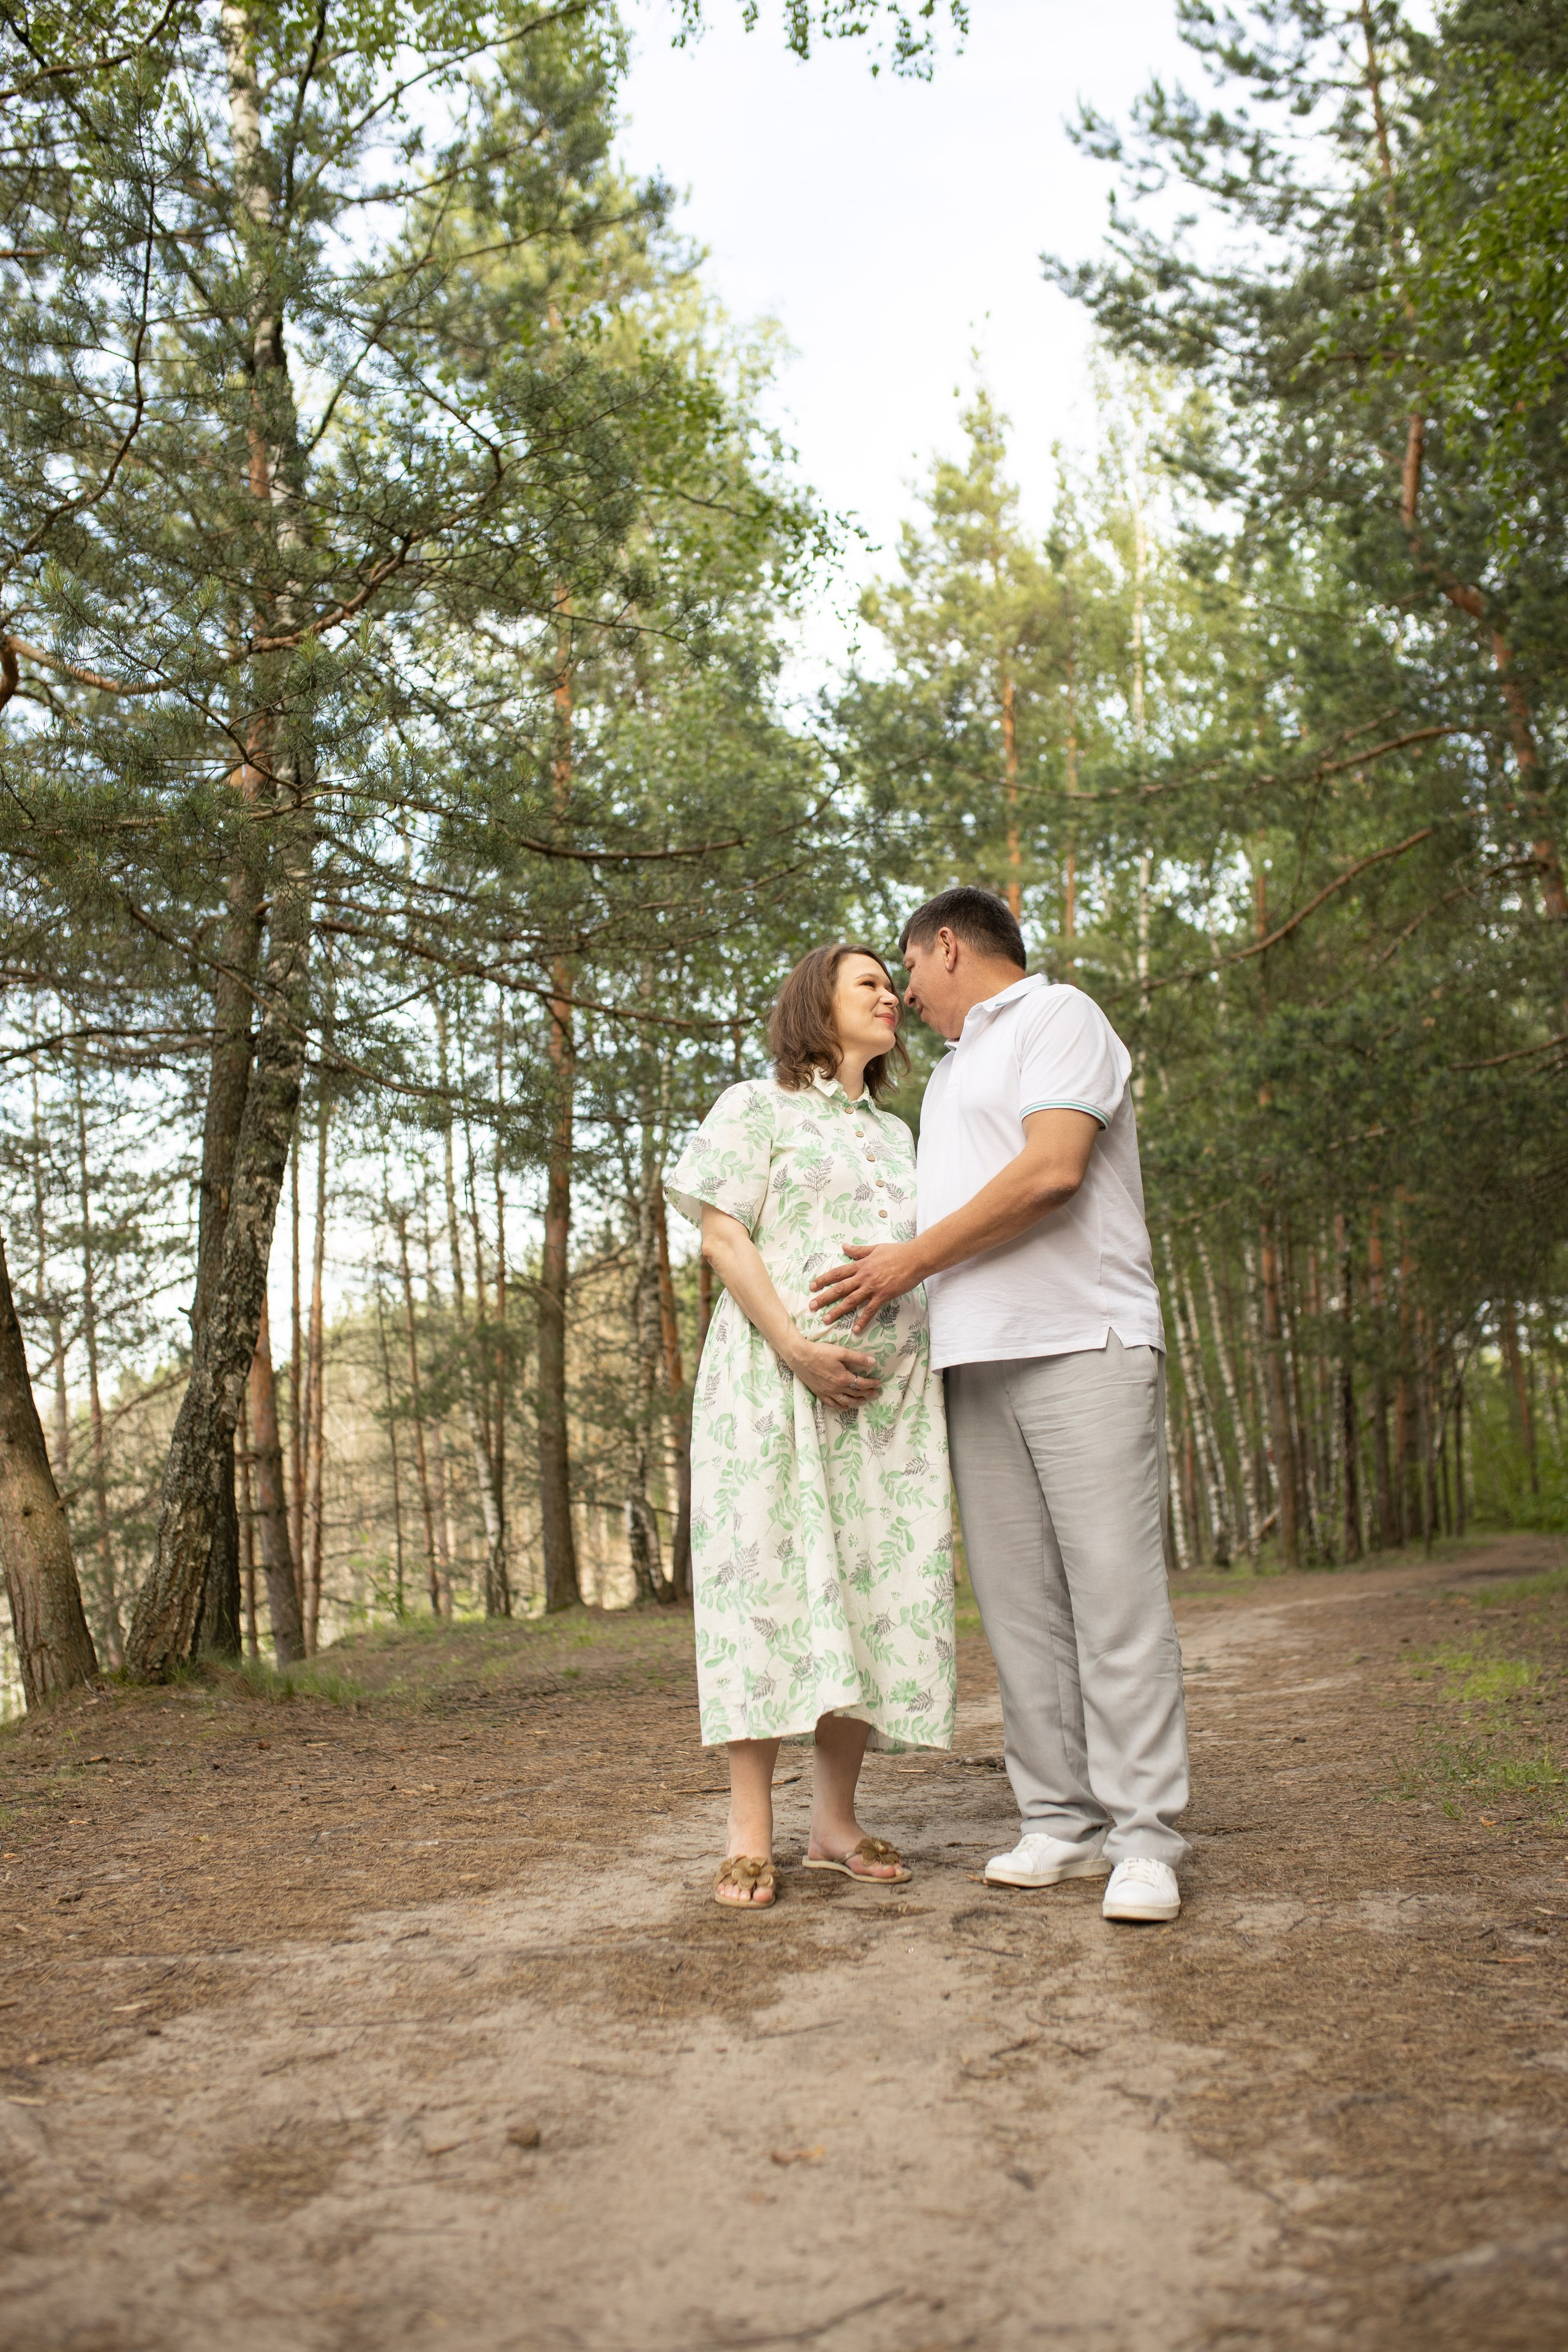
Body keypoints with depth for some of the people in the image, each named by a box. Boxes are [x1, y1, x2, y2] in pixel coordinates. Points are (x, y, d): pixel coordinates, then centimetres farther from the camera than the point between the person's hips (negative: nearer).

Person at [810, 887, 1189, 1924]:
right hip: (979, 1361, 8)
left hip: (1083, 1343, -8)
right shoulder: (953, 1070, 27)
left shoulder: (1059, 1016, 1)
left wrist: (915, 1258, -9)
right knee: (1020, 1603, 3)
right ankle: (1063, 1823, 8)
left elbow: (1051, 1169, -14)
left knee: (1116, 1593, -9)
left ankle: (1146, 1839, -6)